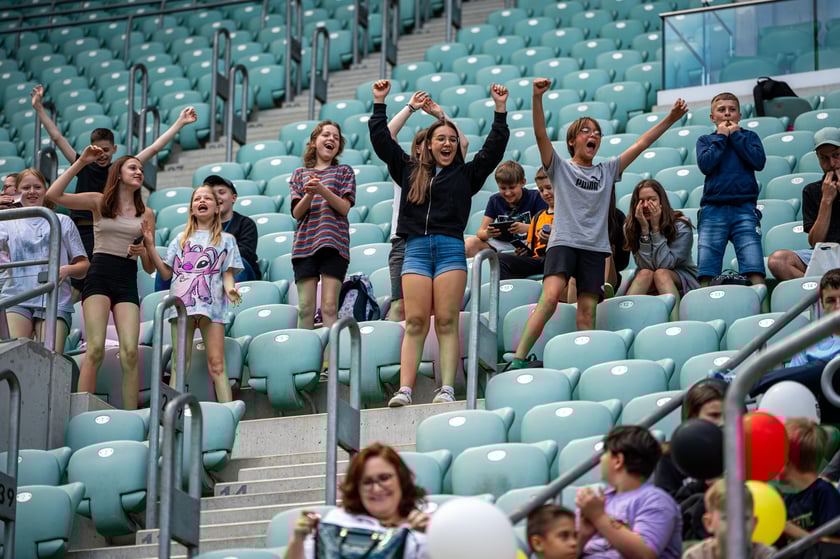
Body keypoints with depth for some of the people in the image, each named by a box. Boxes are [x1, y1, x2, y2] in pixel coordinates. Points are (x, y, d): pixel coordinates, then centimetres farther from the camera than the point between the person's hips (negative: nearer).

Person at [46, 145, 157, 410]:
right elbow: (53, 195, -5)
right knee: (95, 348, -19)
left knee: (130, 352, -13)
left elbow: (150, 267, 16)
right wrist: (81, 162, -5)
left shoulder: (146, 214, 16)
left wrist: (142, 252, -7)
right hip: (99, 276, -2)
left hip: (128, 282, 2)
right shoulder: (99, 202, 9)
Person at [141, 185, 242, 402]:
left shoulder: (226, 240, 16)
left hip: (211, 304, -2)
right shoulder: (181, 239, 21)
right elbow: (166, 273, 15)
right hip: (182, 303, 2)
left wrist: (230, 289, -14)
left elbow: (227, 273, 8)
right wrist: (150, 247, 7)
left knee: (216, 363, -9)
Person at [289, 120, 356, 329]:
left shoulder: (344, 171, 13)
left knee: (329, 307, -11)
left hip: (333, 243, -2)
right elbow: (297, 213, 7)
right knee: (305, 309, -4)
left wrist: (322, 190, -16)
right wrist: (309, 194, -13)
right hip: (305, 244, 2)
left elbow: (344, 207, -1)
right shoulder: (300, 174, 17)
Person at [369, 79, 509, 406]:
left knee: (447, 321, -7)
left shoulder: (466, 174, 16)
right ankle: (405, 390, -14)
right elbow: (382, 141, 20)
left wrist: (500, 109, 7)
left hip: (451, 248, -1)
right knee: (415, 322, -7)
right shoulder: (410, 172, 19)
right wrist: (379, 103, 20)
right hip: (416, 249, 1)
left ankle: (447, 389, -11)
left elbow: (493, 148, 10)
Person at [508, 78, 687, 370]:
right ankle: (518, 359, -28)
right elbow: (540, 134, -3)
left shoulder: (607, 170, 20)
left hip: (595, 247, 4)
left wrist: (670, 119, 14)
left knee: (587, 309, -4)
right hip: (563, 242, -4)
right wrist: (537, 97, -16)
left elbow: (641, 144, 19)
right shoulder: (560, 167, 10)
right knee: (551, 297, -23)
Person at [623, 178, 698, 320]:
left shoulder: (680, 226, -13)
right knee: (645, 273, -30)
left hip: (683, 281, -2)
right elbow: (646, 266, -16)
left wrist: (656, 227, -24)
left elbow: (664, 264, -22)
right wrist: (644, 228, -23)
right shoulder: (630, 227, -6)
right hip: (649, 287, 2)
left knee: (661, 274, -32)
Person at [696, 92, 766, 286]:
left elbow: (759, 162, -2)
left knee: (755, 272, -16)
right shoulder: (705, 140, 17)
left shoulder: (749, 137, 17)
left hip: (744, 208, 0)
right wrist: (721, 137, 4)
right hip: (713, 209, 1)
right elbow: (705, 164, -3)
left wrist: (736, 135, 4)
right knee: (706, 274, -10)